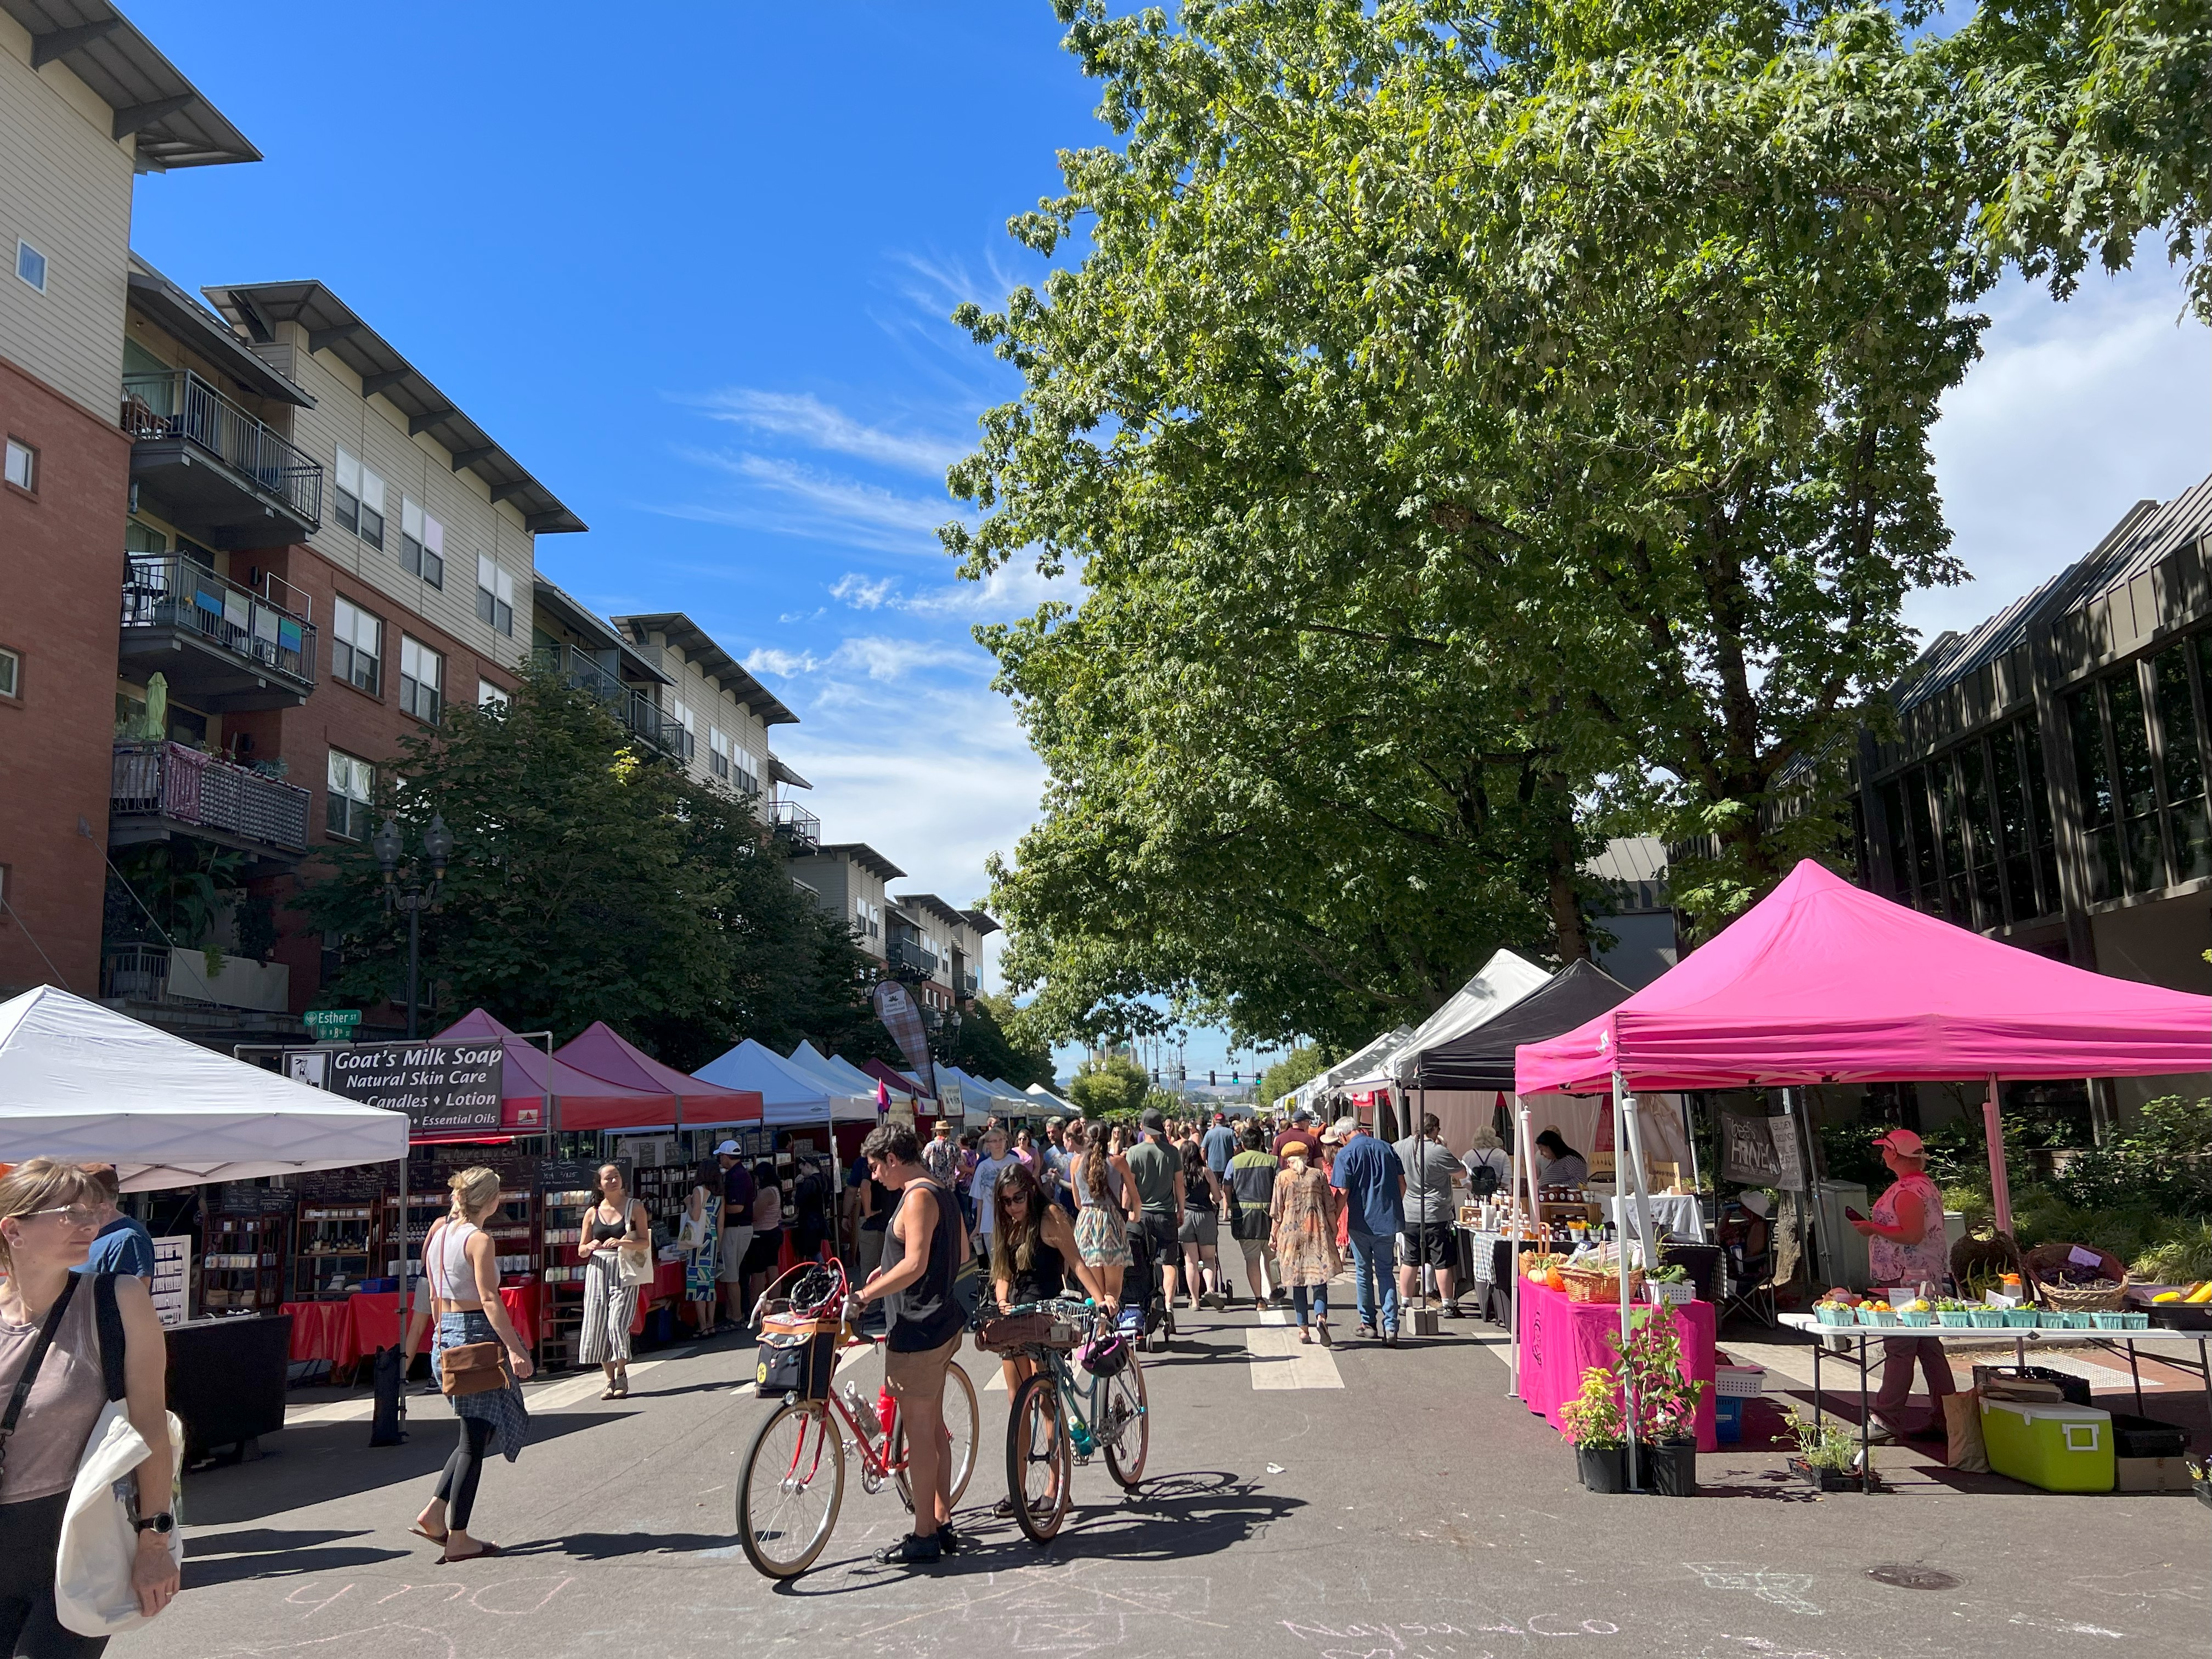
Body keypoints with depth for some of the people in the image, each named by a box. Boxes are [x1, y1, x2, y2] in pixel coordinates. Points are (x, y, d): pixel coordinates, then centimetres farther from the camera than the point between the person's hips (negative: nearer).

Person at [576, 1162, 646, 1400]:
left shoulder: (634, 1208, 3)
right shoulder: (592, 1213, 10)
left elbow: (645, 1242, -2)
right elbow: (581, 1251, 13)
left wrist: (622, 1243, -18)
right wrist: (590, 1247, -9)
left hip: (624, 1270, -3)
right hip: (598, 1270, 3)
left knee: (617, 1323, -14)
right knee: (597, 1325, -1)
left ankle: (622, 1376, 4)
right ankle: (611, 1380, 12)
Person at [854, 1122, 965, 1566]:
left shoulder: (918, 1197, -18)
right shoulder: (941, 1193, 13)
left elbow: (914, 1266, -26)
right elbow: (961, 1254, 21)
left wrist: (866, 1295, -22)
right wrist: (892, 1270, 20)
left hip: (919, 1329, -10)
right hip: (941, 1322, 10)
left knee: (919, 1429, -2)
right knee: (933, 1425, 17)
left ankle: (924, 1537, 6)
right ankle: (942, 1523, 25)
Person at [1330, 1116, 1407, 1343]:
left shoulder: (1346, 1154, -9)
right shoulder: (1385, 1148, 5)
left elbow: (1343, 1192, -14)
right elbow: (1402, 1183, 9)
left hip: (1361, 1222, -4)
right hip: (1388, 1220, 4)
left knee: (1363, 1273, 12)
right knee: (1386, 1271, 10)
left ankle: (1368, 1324, 21)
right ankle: (1390, 1326, -2)